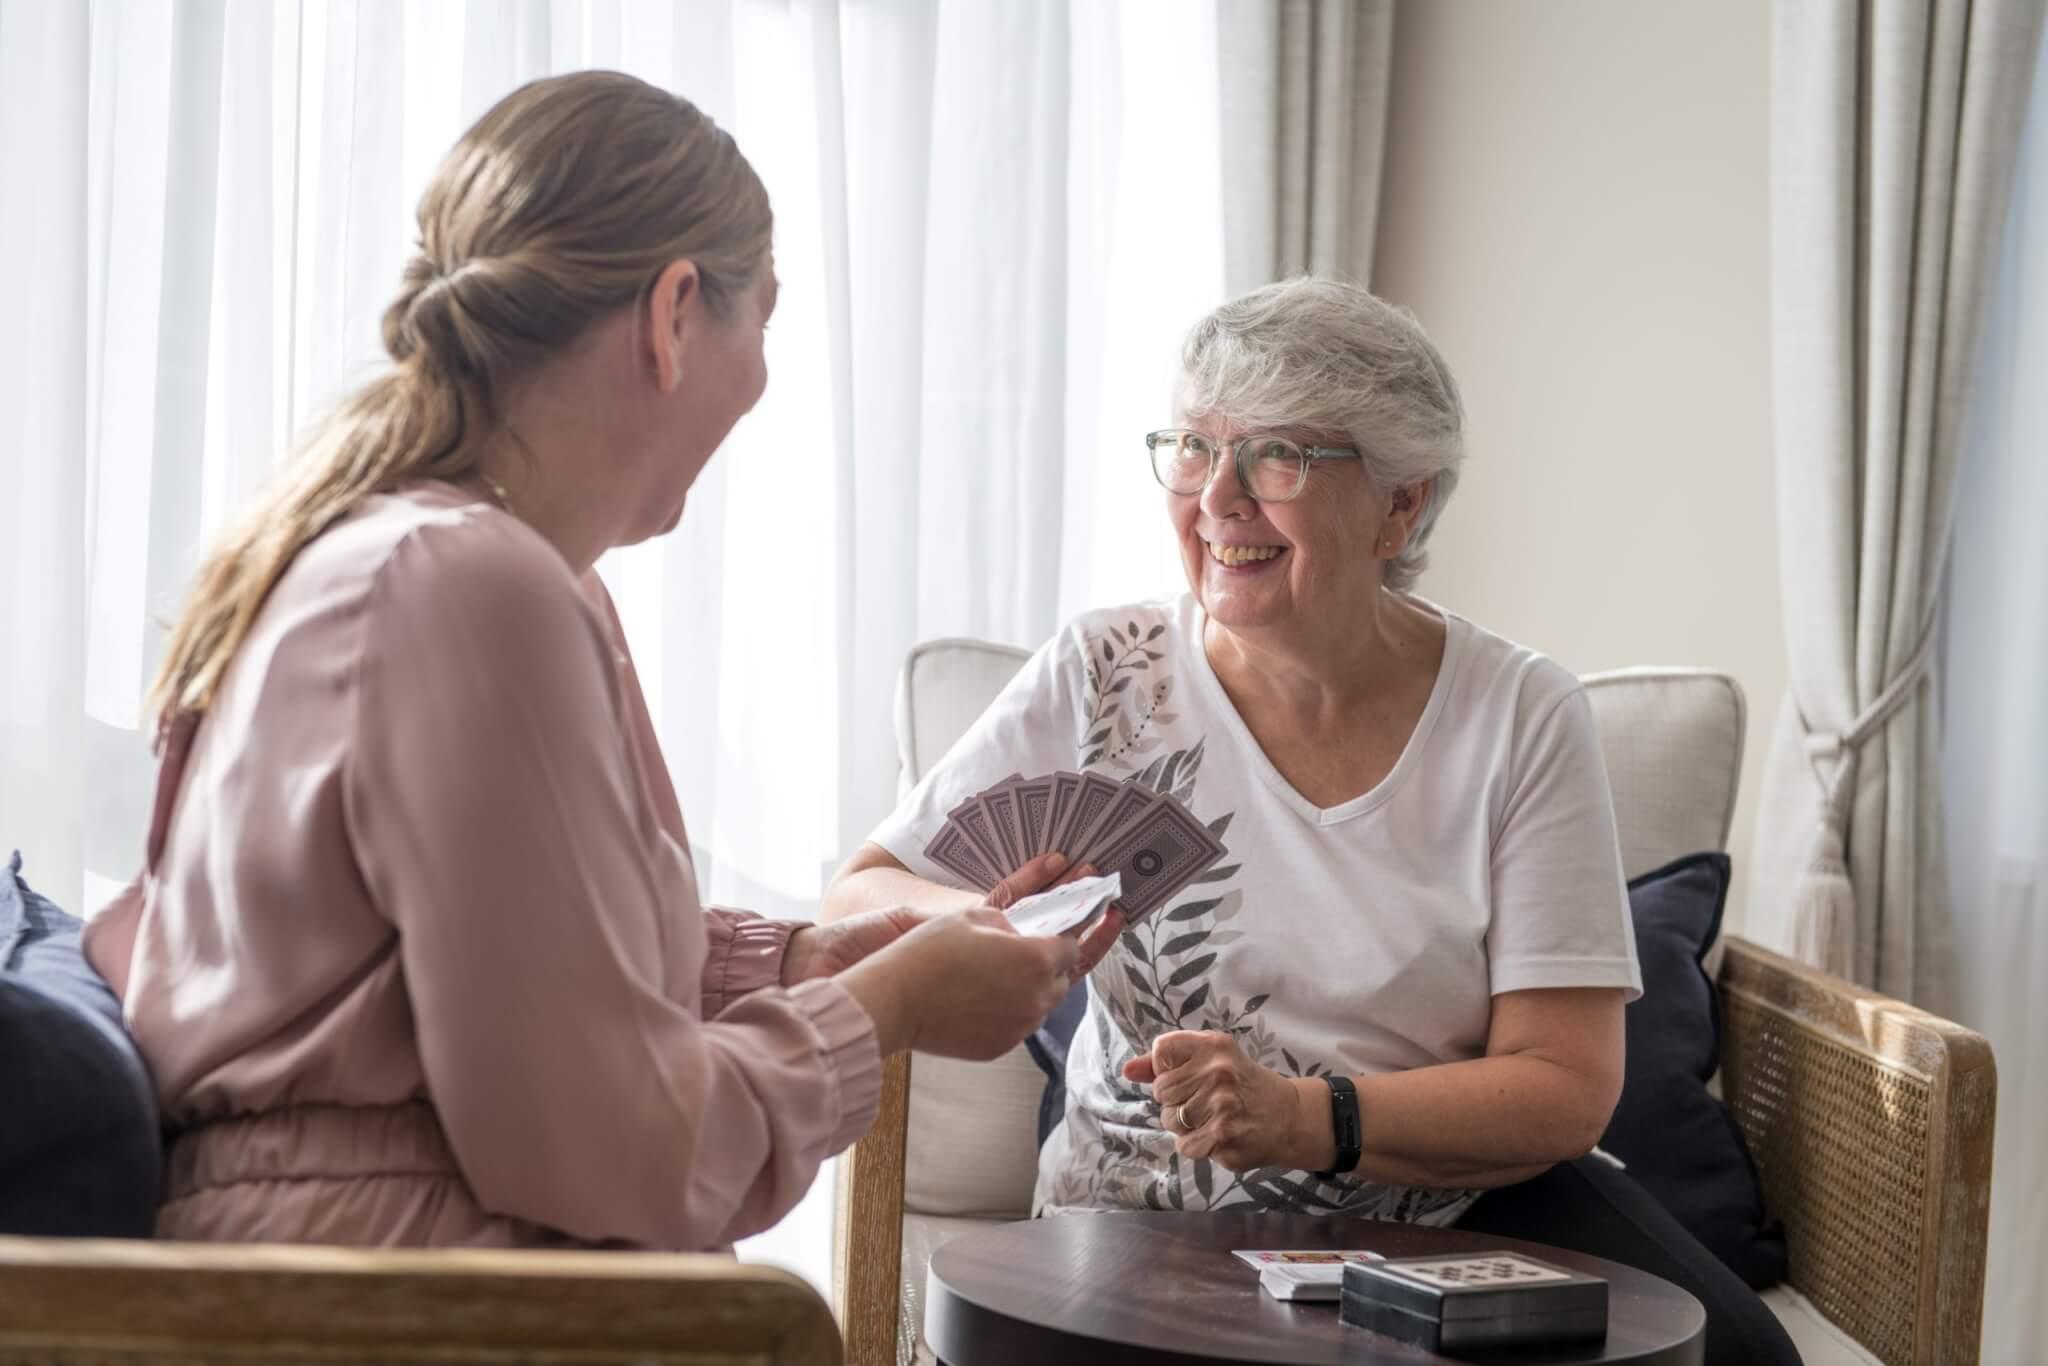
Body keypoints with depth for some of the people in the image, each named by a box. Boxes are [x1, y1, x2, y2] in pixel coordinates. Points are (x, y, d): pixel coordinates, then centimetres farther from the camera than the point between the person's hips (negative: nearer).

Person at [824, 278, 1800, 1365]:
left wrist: (1301, 1116, -24)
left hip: (1460, 1202, 0)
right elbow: (852, 909, 0)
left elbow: (1565, 1089, -7)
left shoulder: (1521, 717, -3)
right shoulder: (1101, 682, -2)